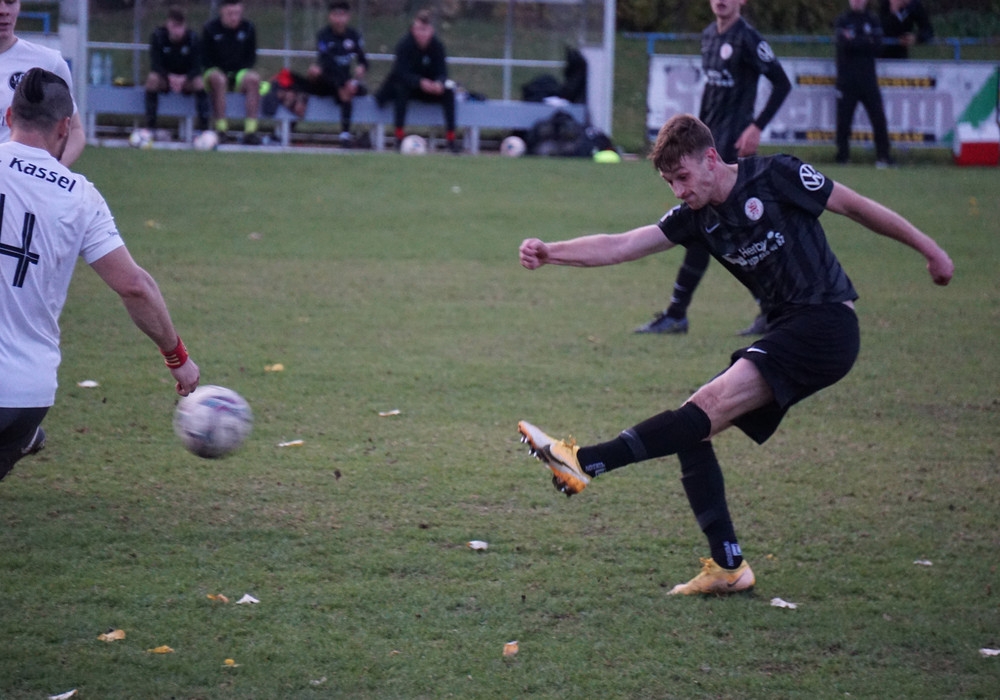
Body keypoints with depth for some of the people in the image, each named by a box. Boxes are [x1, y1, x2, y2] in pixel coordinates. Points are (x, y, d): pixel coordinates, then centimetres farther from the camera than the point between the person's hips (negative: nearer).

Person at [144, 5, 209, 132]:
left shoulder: (192, 38, -12)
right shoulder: (157, 36, -12)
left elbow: (196, 67, -16)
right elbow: (155, 65, -18)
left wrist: (184, 79, -36)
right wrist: (170, 77, -36)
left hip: (186, 79, 0)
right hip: (164, 78, 0)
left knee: (200, 82, -32)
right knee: (152, 78, -33)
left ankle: (204, 126, -31)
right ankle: (150, 125, -29)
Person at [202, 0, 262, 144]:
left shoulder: (248, 28, 3)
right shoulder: (210, 28, -4)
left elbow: (251, 57, 9)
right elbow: (206, 59, -1)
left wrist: (240, 75, -7)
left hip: (239, 73, 2)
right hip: (216, 71, -2)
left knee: (254, 78, -30)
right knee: (218, 78, -37)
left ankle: (250, 130, -33)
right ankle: (221, 128, -37)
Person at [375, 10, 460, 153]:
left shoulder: (437, 46, -13)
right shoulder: (404, 45, -21)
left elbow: (442, 72, -16)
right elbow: (402, 72, -29)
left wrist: (439, 83, -41)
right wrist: (420, 82, -47)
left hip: (429, 86, 2)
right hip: (407, 86, -2)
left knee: (448, 91, -23)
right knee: (401, 87, -35)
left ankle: (451, 139, -20)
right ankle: (399, 136, -33)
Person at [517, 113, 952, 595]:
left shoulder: (776, 177, -7)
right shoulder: (697, 218, 10)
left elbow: (857, 208, 3)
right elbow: (619, 247, 1)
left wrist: (929, 250, 8)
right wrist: (551, 253, -14)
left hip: (827, 325, -8)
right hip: (784, 334, 8)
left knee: (713, 405, -23)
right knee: (694, 431, -2)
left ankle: (586, 463, -35)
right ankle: (727, 566, 1)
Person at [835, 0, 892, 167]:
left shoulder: (872, 21, 11)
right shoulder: (842, 21, 6)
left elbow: (877, 46, -4)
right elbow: (843, 43, -11)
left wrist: (855, 41, -9)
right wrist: (866, 42, -14)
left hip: (868, 77, 1)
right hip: (846, 78, -1)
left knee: (878, 117, -5)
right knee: (844, 118, -2)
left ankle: (883, 156, 0)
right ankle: (842, 155, 7)